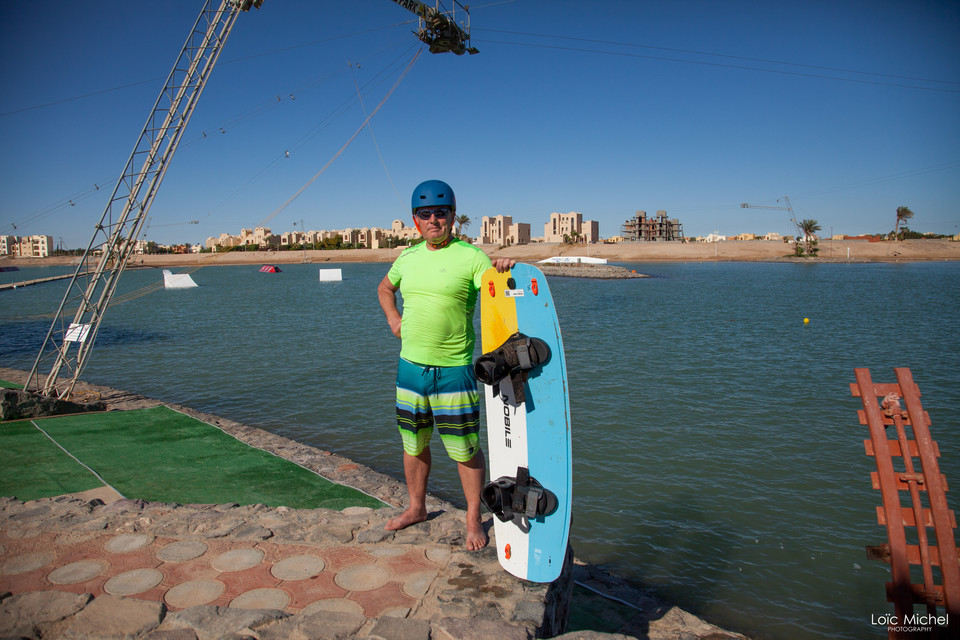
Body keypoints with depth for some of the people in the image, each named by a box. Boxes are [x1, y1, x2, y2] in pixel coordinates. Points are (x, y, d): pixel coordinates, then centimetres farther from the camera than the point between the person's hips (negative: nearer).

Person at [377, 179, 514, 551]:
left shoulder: (471, 256, -9)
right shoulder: (408, 257, 8)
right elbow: (385, 288, 27)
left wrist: (505, 273, -38)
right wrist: (393, 319, 11)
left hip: (454, 370, -5)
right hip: (410, 366, 5)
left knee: (466, 450, 3)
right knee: (413, 445, 18)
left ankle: (473, 520, 21)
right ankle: (416, 508, 37)